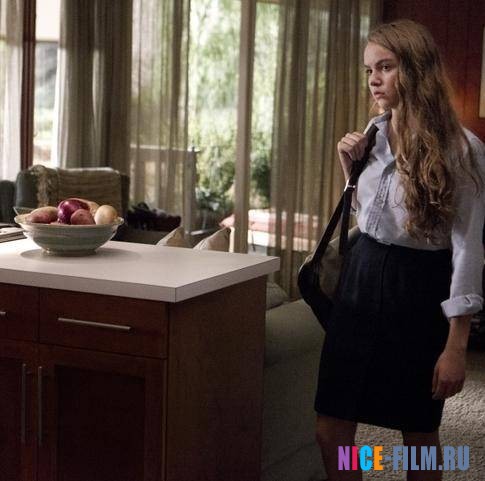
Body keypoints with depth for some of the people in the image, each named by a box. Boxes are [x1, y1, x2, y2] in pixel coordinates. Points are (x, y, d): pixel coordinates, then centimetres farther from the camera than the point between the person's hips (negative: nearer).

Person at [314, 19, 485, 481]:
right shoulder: (374, 133, 5)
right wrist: (350, 169, 1)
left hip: (416, 288, -5)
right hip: (362, 276, 6)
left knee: (419, 431, 10)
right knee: (331, 426, 6)